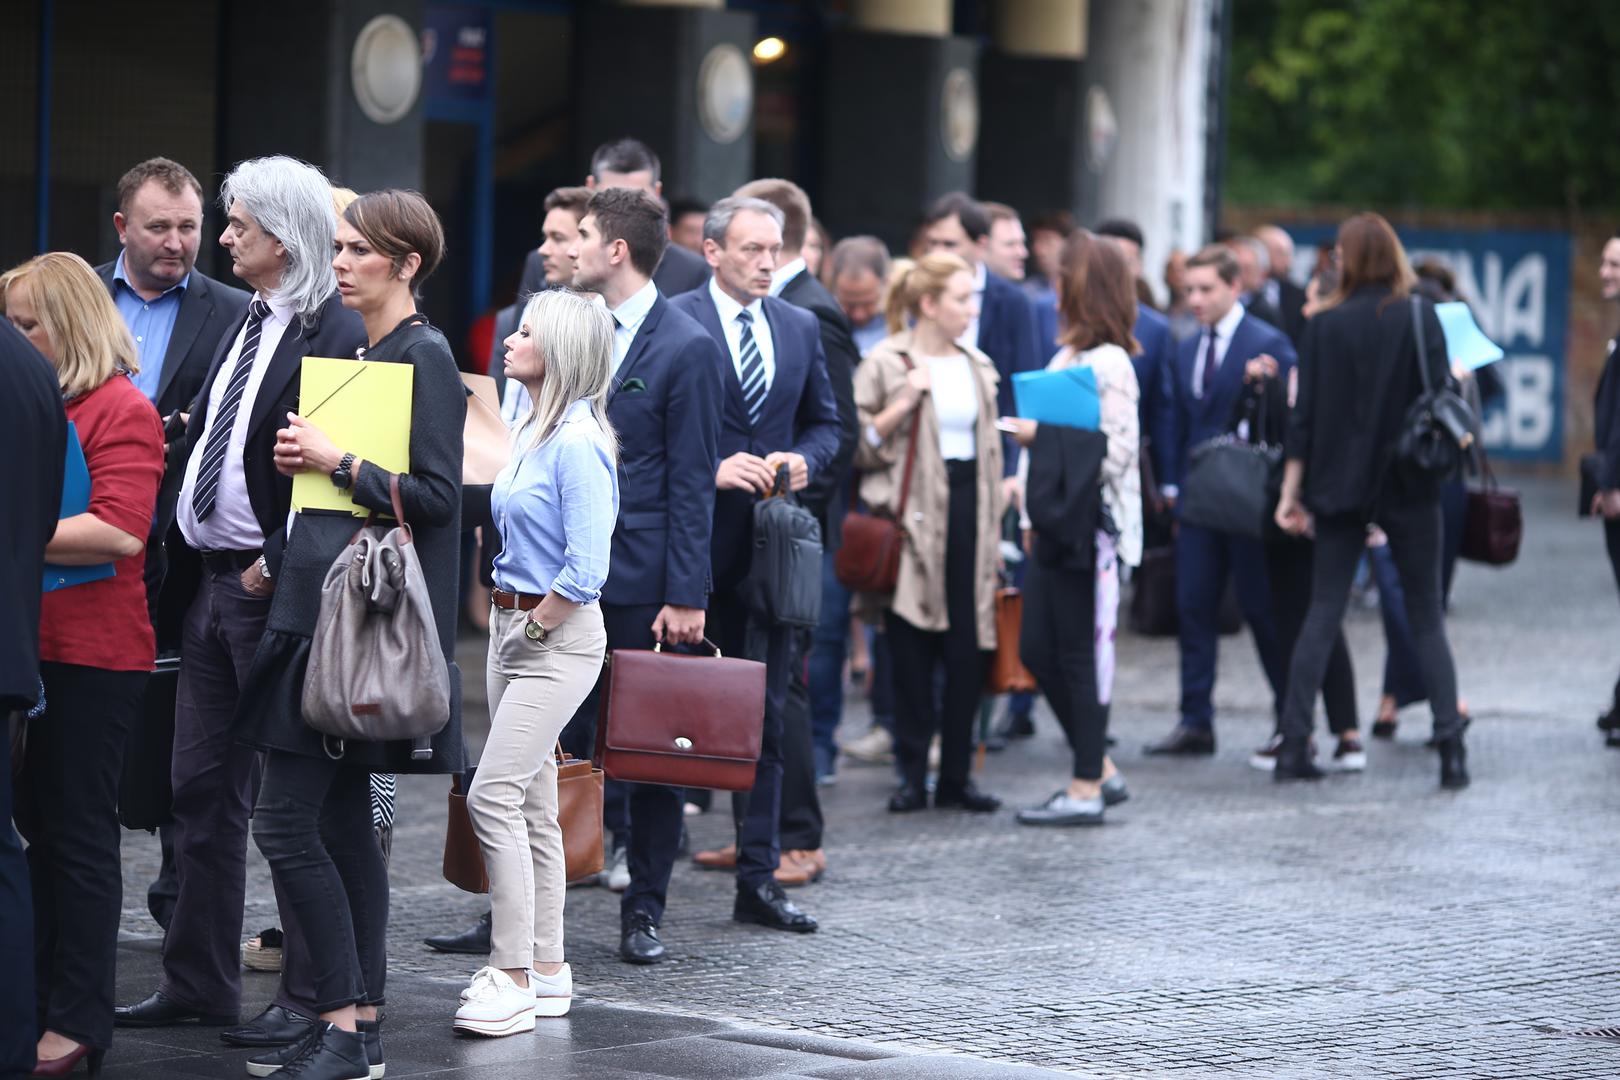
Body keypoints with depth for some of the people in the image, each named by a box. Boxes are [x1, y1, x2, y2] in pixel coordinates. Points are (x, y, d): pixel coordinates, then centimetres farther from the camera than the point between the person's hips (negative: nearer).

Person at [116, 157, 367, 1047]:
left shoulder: (333, 335, -14)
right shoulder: (245, 324, 15)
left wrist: (279, 565, -19)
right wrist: (179, 554, 10)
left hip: (273, 590, -9)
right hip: (211, 579, 9)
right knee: (201, 790, 13)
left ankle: (307, 995, 8)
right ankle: (198, 982, 22)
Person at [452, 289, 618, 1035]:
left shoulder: (579, 443, -18)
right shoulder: (532, 433, 11)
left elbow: (585, 568, -23)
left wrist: (536, 626, -13)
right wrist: (510, 621, 13)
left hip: (560, 637, -10)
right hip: (513, 625, 10)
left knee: (494, 797, -14)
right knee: (531, 805, 12)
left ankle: (514, 979, -11)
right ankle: (547, 971, 18)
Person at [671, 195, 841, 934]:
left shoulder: (800, 328, 12)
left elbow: (826, 422, 18)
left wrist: (804, 460, -3)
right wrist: (711, 468, -18)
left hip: (767, 540, 5)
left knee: (765, 714, 6)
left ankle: (757, 879, 10)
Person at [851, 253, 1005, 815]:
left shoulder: (977, 366, 15)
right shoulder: (884, 364, -3)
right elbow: (857, 446, -6)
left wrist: (994, 524, 17)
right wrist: (904, 405, -17)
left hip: (968, 512, 5)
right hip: (912, 514, -5)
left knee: (968, 649, 0)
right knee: (913, 651, -2)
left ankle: (956, 774, 7)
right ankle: (912, 773, 7)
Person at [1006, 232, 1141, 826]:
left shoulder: (1108, 363, -14)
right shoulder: (1069, 355, 15)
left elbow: (1116, 450, -19)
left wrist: (1042, 435, -16)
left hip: (1090, 526, -10)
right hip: (1058, 522, 10)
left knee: (1081, 654, -3)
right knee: (1037, 648, 10)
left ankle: (1087, 788, 5)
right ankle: (1100, 770, 19)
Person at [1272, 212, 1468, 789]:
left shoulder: (1324, 326, 0)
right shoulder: (1420, 318, -5)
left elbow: (1304, 416, 0)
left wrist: (1291, 491, 5)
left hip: (1340, 487, 1)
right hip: (1408, 485, -1)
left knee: (1322, 613, 6)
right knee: (1426, 616, 5)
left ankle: (1293, 745, 0)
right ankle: (1450, 747, -2)